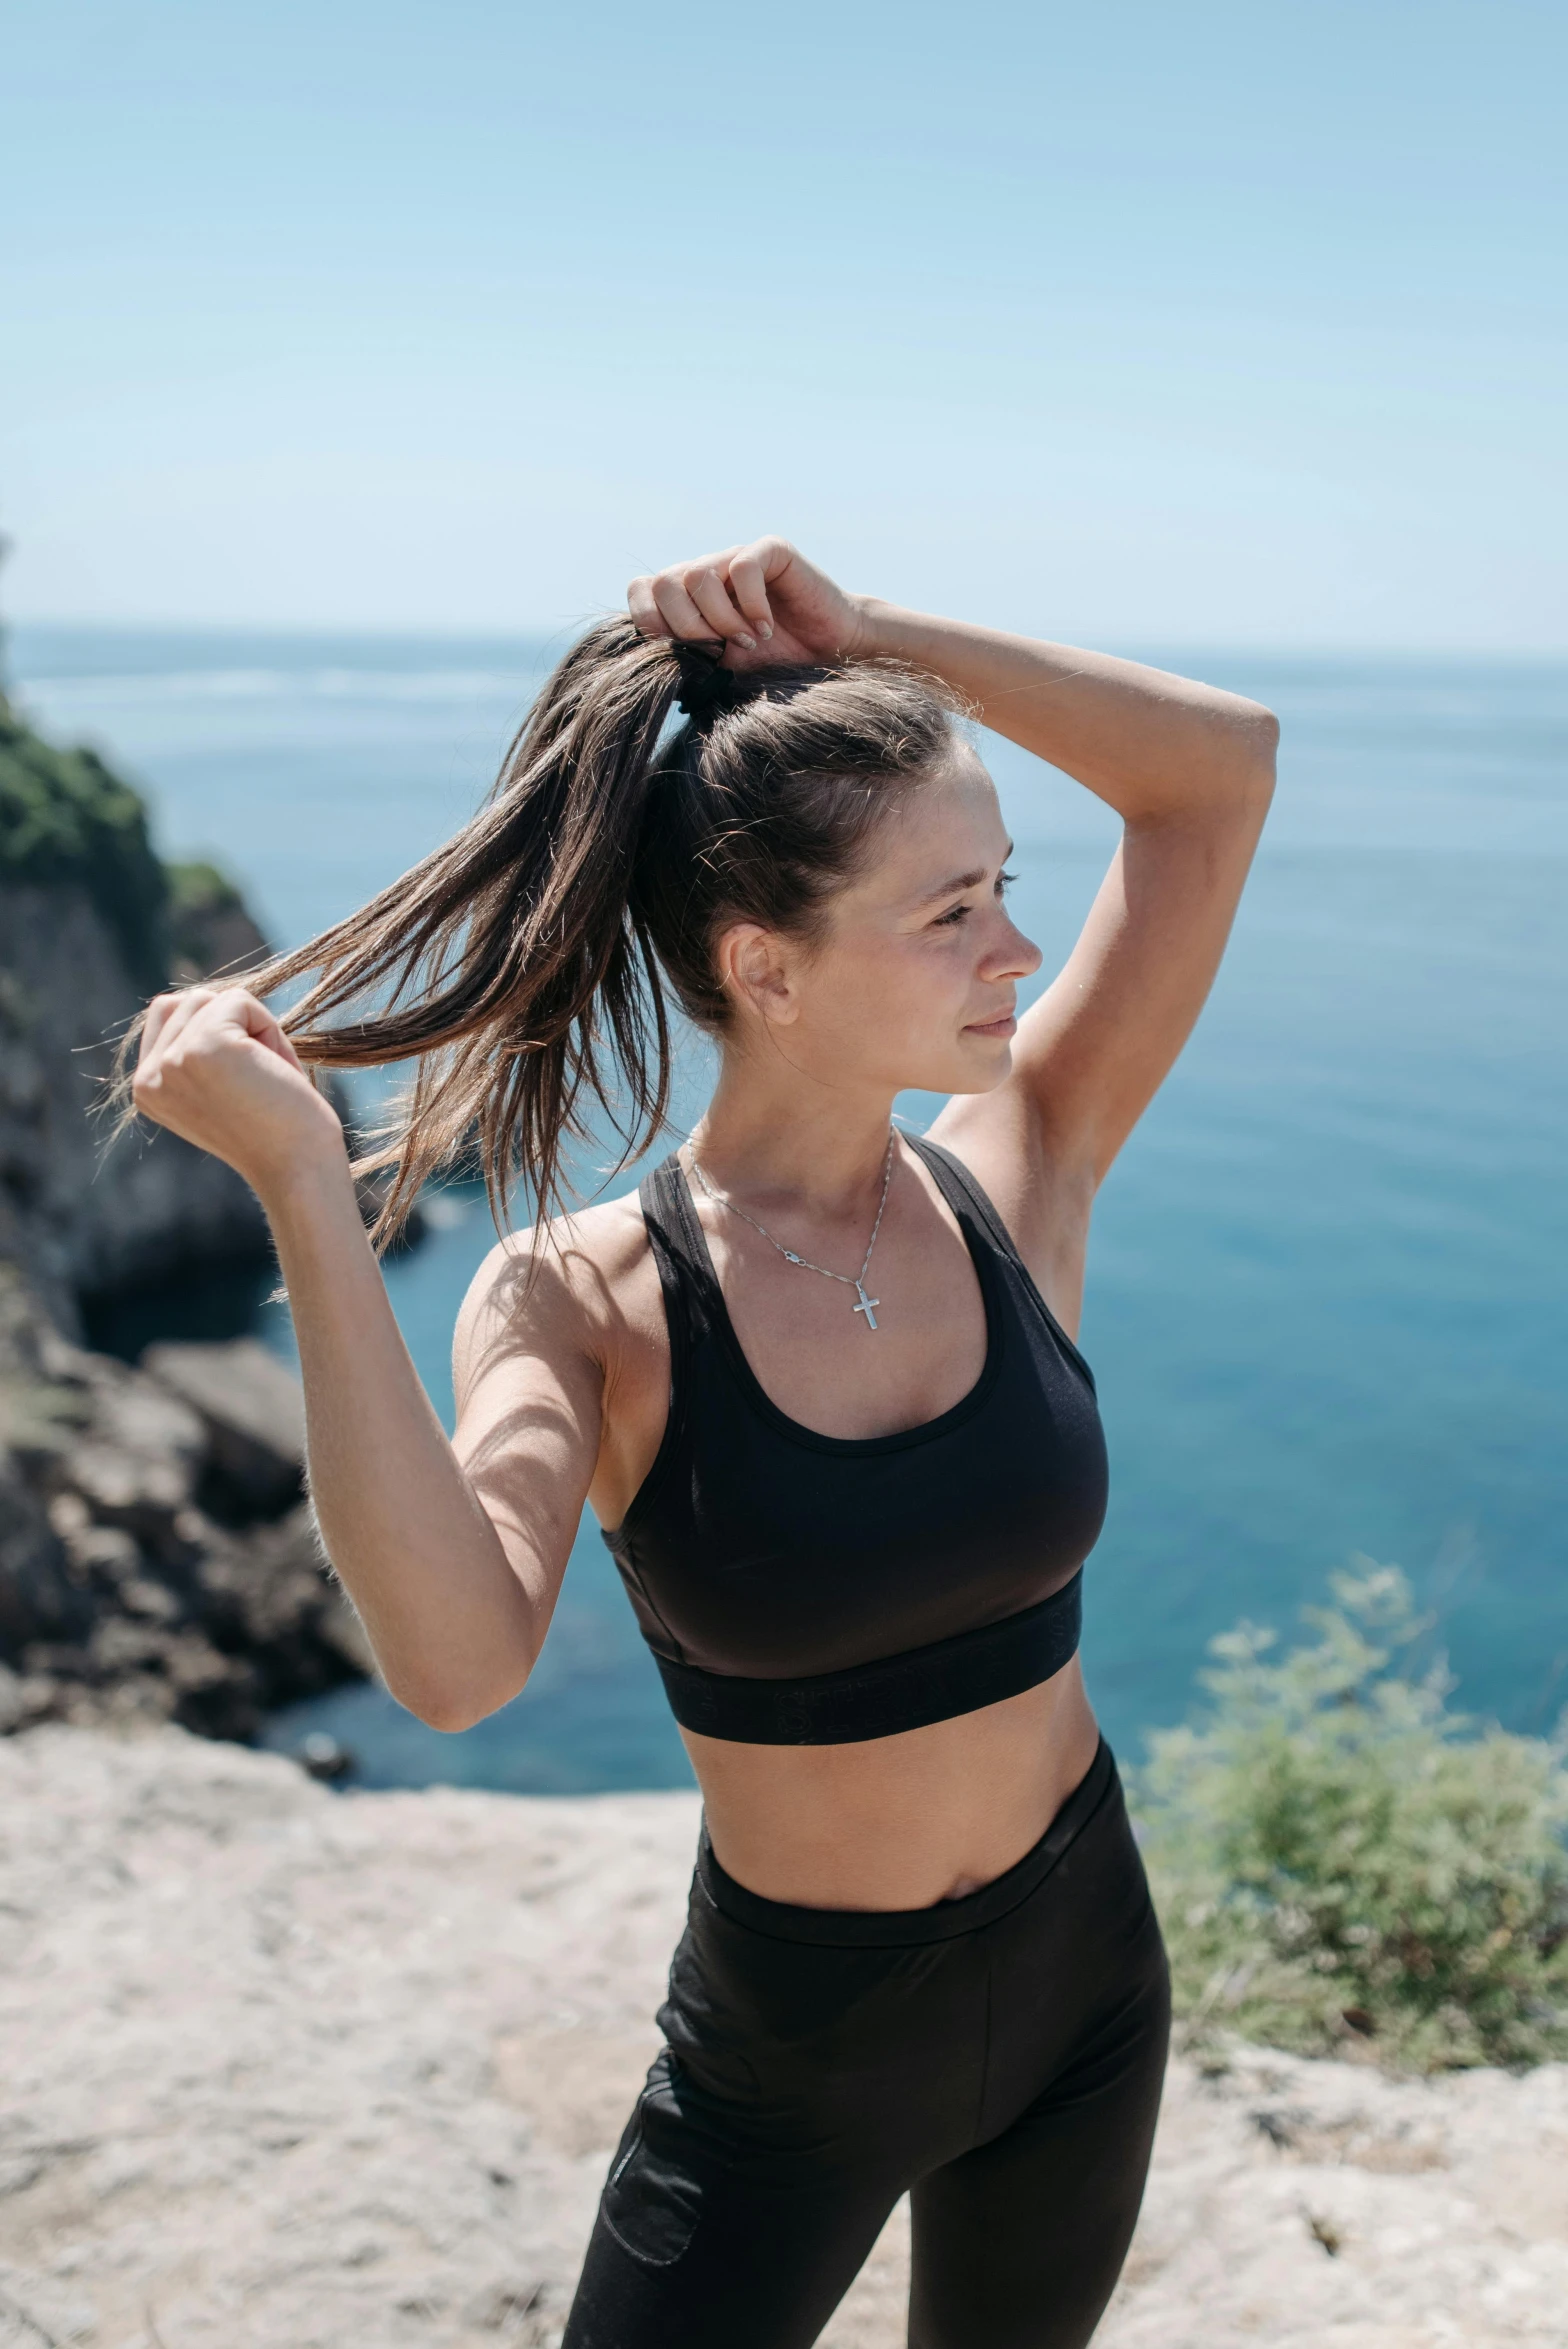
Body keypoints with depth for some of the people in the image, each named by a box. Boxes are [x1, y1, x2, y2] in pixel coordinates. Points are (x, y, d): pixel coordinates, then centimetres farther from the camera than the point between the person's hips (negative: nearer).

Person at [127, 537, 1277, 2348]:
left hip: (1083, 1986, 3)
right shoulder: (583, 1301, -19)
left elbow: (1226, 766, -13)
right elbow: (457, 1659, -38)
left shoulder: (1019, 1186, -12)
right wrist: (303, 1190, -38)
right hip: (788, 2053, -3)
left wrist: (863, 636, -20)